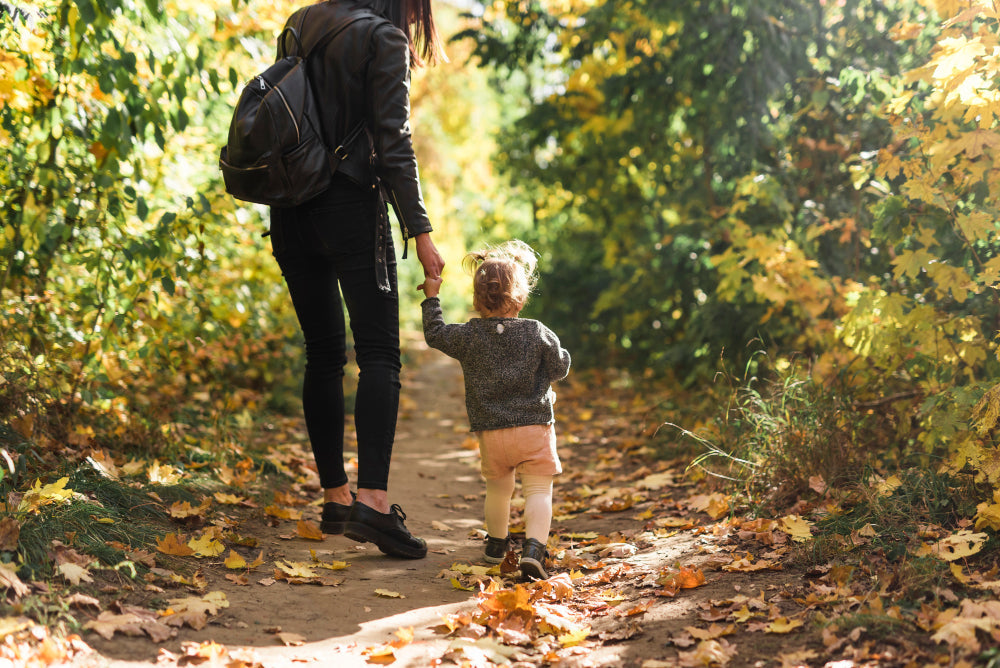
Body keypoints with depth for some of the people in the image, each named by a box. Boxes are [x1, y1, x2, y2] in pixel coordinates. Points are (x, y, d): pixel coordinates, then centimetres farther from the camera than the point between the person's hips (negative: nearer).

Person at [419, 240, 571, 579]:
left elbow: (435, 334, 11)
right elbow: (560, 369, 3)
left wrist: (431, 298, 21)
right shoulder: (538, 334, -5)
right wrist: (560, 353, 24)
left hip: (490, 431, 2)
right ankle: (533, 549, -18)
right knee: (538, 490, -1)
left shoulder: (468, 335, -3)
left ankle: (497, 544, 35)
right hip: (535, 427, -2)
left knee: (498, 488, 20)